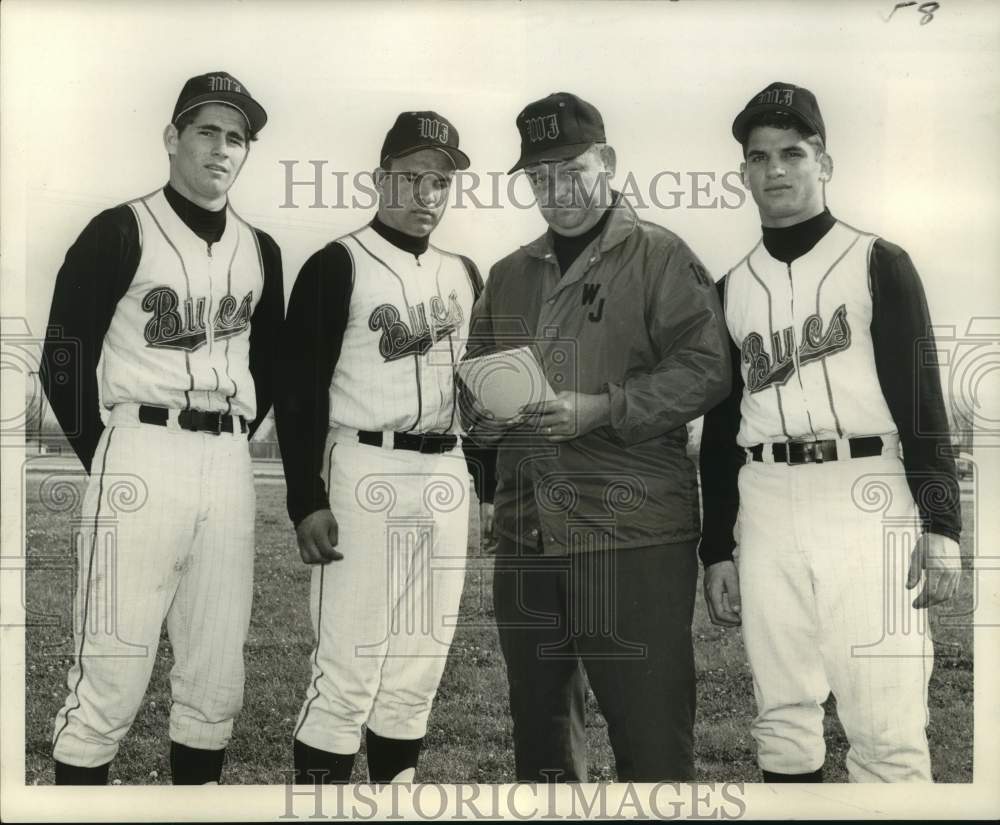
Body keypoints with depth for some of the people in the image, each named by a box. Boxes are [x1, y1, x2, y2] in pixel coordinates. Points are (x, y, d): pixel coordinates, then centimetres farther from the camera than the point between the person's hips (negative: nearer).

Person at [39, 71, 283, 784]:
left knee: (217, 689, 9)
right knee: (111, 684, -7)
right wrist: (106, 460, -5)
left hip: (231, 465, 5)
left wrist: (236, 443, 11)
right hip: (142, 456, -5)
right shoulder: (121, 233, -1)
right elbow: (64, 360, -2)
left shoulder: (259, 250, 14)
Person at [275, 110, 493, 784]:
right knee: (348, 673, -8)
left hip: (448, 478, 6)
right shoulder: (338, 265, -4)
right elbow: (300, 390, -8)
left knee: (418, 675, 10)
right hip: (365, 474, -6)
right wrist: (308, 503, -15)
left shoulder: (464, 273, 15)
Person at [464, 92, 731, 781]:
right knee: (541, 734, 18)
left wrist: (604, 408, -20)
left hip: (634, 540, -6)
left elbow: (706, 367, -10)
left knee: (652, 736, -2)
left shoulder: (661, 257, -1)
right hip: (525, 539, 6)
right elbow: (474, 378, 25)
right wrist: (483, 410, 2)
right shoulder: (509, 275, 17)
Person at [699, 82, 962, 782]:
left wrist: (940, 528, -9)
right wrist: (717, 551, 12)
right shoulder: (733, 288, 15)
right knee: (783, 721, 8)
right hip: (765, 508, 4)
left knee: (887, 731, -7)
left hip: (865, 500, -4)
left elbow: (923, 402, 0)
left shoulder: (878, 263, 4)